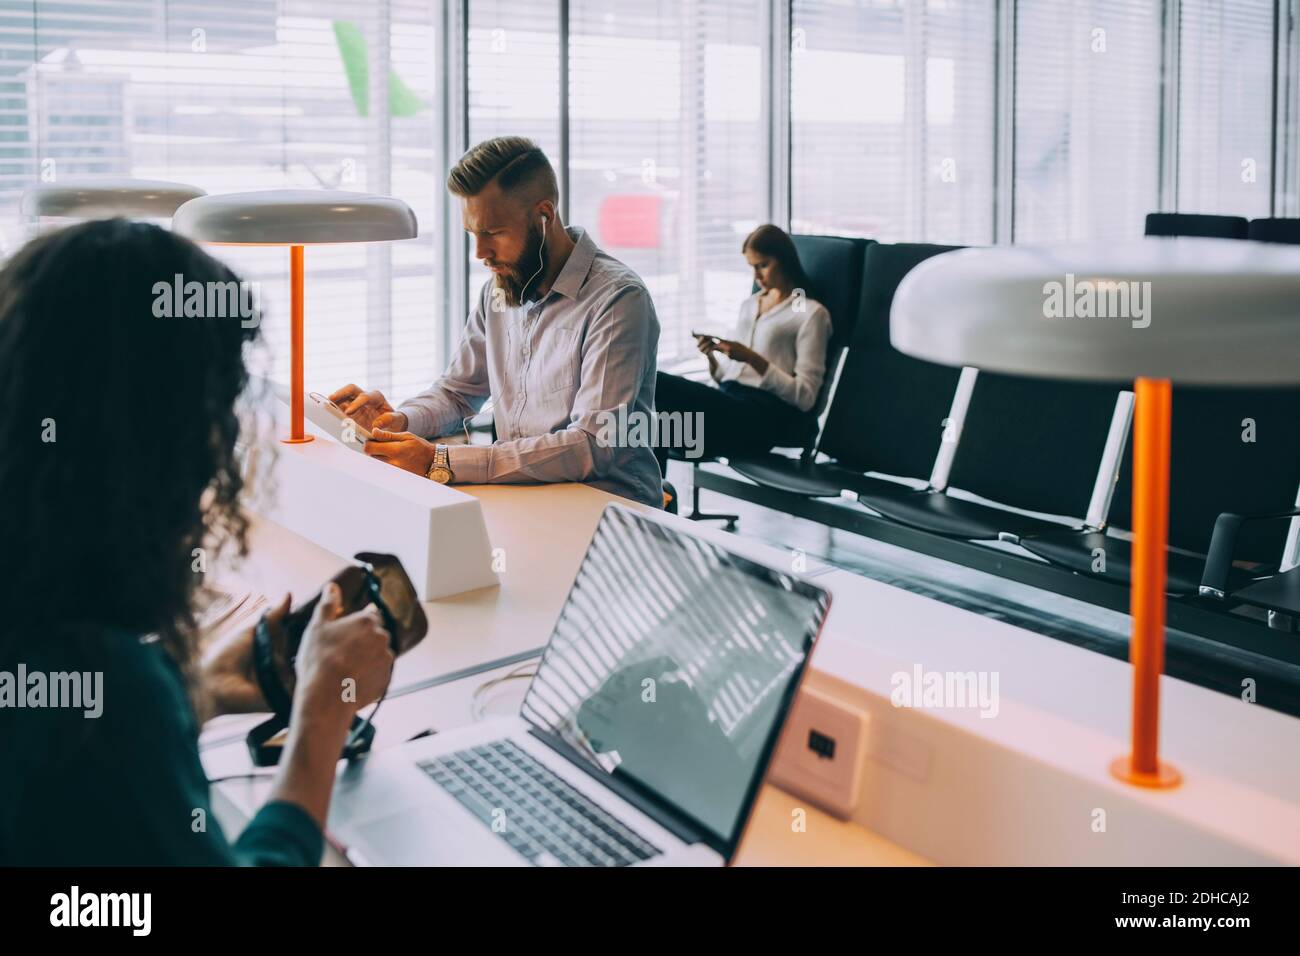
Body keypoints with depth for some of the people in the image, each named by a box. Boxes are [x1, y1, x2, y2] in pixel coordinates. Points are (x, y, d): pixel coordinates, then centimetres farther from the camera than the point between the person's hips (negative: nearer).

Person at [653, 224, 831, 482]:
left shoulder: (811, 313, 6)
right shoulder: (749, 305, 26)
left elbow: (805, 397, -4)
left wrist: (752, 359, -14)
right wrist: (711, 357, 1)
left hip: (763, 416, -7)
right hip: (729, 402, 7)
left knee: (655, 385, -28)